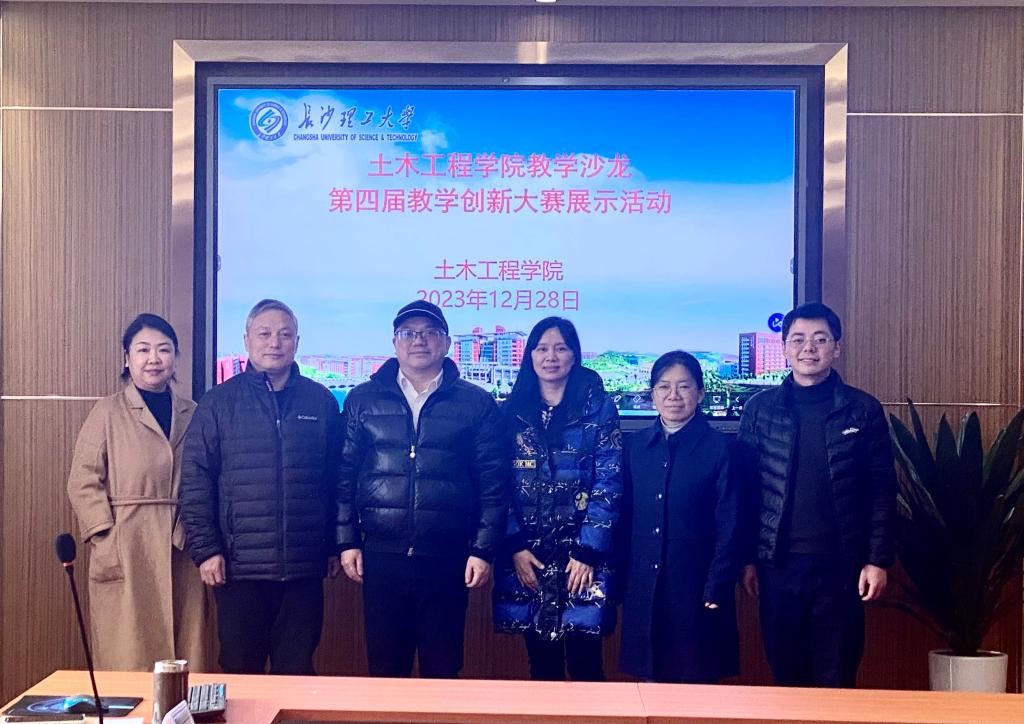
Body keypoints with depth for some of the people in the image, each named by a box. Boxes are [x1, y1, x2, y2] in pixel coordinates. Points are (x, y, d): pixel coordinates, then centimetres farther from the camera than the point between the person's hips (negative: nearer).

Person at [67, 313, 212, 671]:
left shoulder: (192, 414, 11)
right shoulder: (108, 413, 2)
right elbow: (83, 483, -3)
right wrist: (106, 541, -12)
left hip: (183, 553, 3)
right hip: (126, 553, -3)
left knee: (187, 655, 6)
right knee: (130, 660, -1)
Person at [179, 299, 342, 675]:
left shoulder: (321, 402, 8)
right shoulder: (218, 403, 3)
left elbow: (335, 480, 10)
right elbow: (195, 482, 0)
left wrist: (334, 546, 9)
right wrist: (205, 549, -6)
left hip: (304, 568, 1)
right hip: (240, 566, -1)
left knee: (297, 672, 8)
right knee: (240, 671, 6)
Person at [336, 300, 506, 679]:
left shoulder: (476, 403, 4)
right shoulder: (362, 400, 9)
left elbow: (492, 482, 2)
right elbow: (345, 474, 8)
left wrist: (483, 550, -4)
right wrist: (347, 541, 2)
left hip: (447, 560, -1)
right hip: (380, 557, 1)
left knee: (443, 672, 7)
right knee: (384, 670, 9)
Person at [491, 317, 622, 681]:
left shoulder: (598, 408, 1)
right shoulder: (512, 410, 8)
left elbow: (608, 484, -4)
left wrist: (588, 551, -11)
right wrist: (515, 546, -4)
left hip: (582, 554, -2)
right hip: (526, 555, 2)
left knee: (584, 658, -2)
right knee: (541, 659, 8)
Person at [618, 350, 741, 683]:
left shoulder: (718, 448, -4)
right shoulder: (635, 446, 7)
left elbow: (729, 527, -6)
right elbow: (625, 518, 10)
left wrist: (717, 590, -10)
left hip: (695, 586, -3)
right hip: (643, 589, 3)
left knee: (697, 683, 4)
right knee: (651, 680, 9)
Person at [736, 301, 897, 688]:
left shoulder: (863, 409, 1)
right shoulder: (760, 408, 3)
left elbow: (882, 490, 1)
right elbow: (746, 489, 4)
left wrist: (878, 560, -4)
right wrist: (747, 558, 1)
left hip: (840, 565, -1)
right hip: (778, 564, 1)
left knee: (837, 680, 4)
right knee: (786, 675, 9)